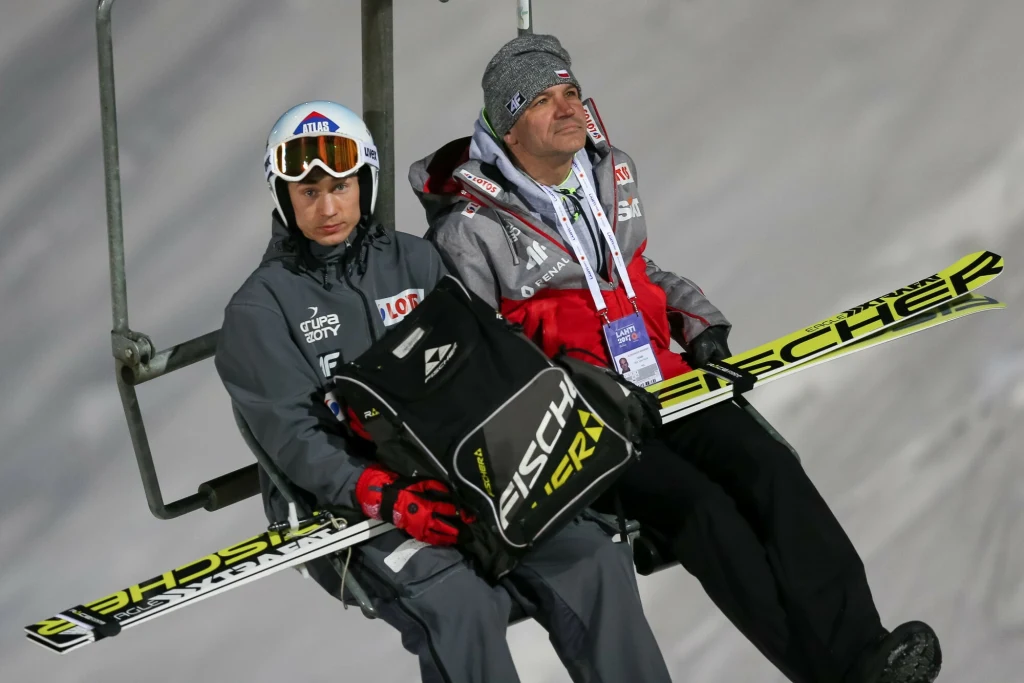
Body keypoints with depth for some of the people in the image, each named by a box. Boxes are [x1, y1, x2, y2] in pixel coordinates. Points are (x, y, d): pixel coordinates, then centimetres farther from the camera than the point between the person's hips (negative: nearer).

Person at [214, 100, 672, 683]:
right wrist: (387, 497, -26)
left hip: (453, 474, 5)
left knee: (594, 559, -18)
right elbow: (294, 437, -10)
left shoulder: (414, 261, 13)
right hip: (344, 505, -5)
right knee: (461, 604, -32)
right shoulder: (260, 309, 0)